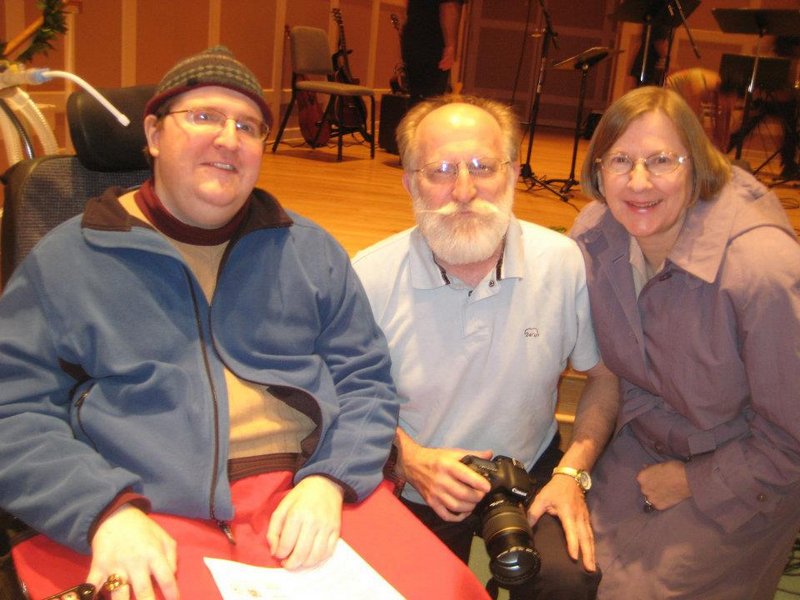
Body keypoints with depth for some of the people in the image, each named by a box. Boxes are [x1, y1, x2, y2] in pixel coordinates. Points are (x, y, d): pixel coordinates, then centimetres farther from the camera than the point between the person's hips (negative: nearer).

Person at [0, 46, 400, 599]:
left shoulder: (311, 252, 12)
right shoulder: (65, 262, 5)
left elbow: (366, 382, 10)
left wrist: (328, 481, -9)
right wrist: (104, 510, -17)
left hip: (309, 517, 2)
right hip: (152, 537, -1)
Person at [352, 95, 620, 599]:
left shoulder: (566, 264, -13)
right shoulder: (370, 278, -17)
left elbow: (606, 377, 2)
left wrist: (573, 472, -9)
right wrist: (408, 458, -18)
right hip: (408, 491, 0)